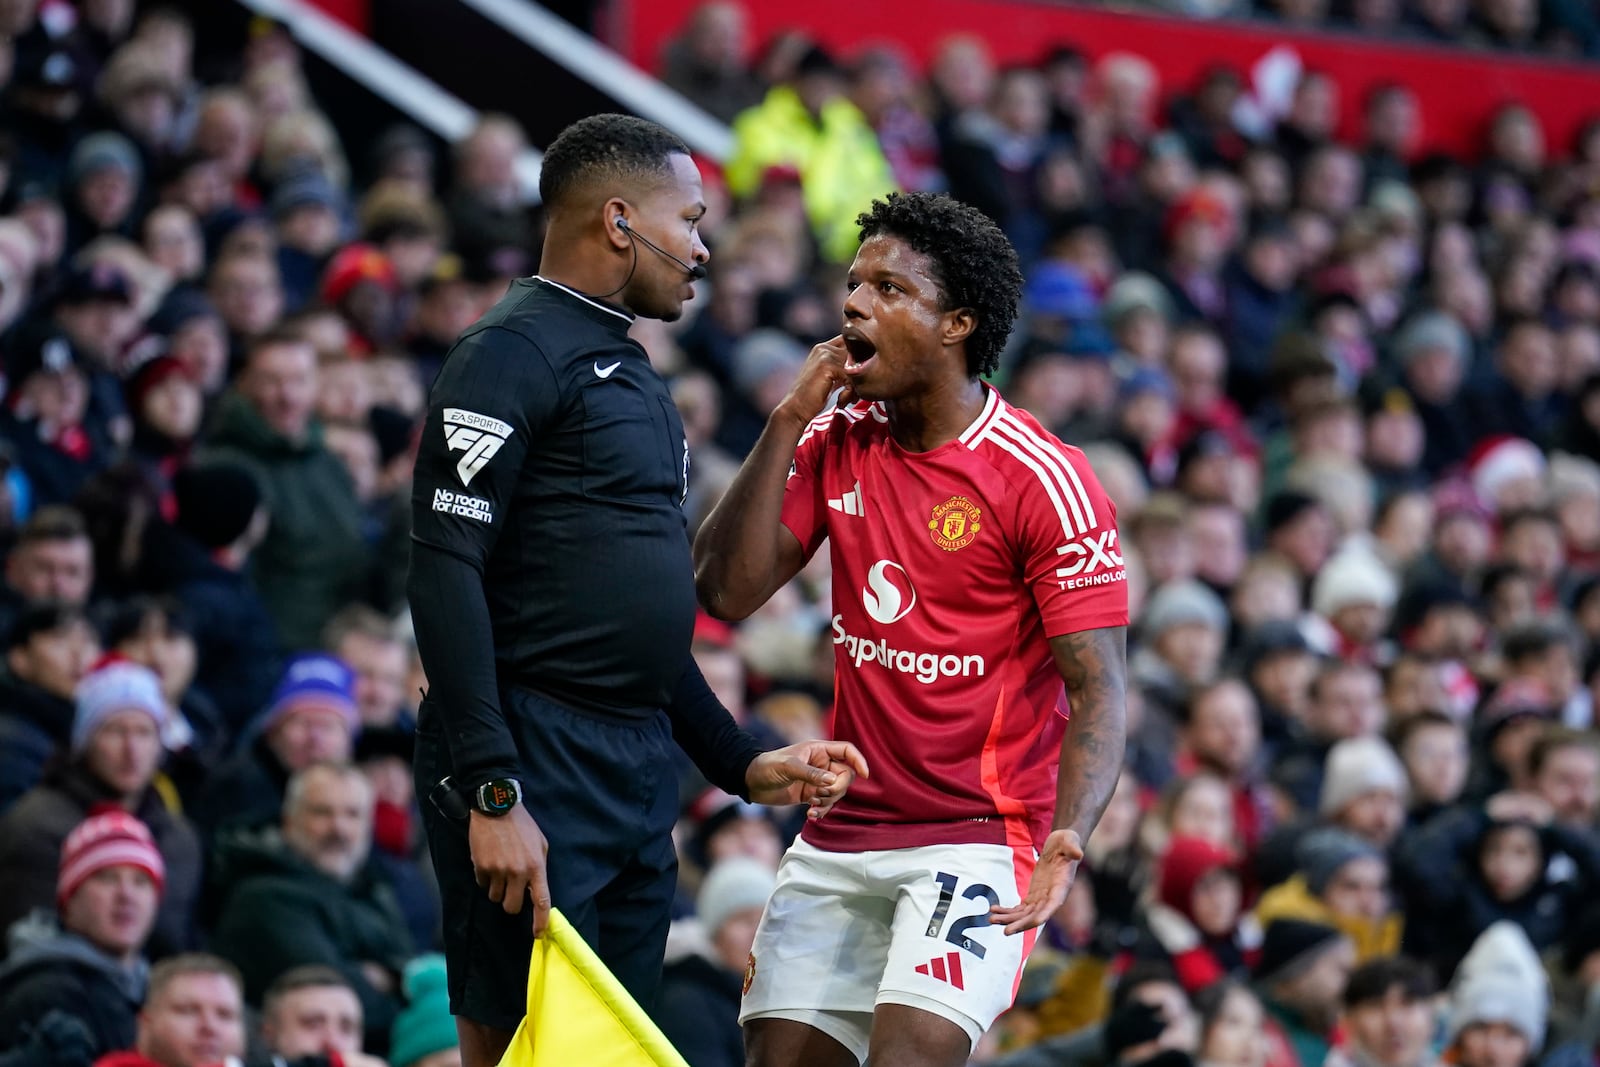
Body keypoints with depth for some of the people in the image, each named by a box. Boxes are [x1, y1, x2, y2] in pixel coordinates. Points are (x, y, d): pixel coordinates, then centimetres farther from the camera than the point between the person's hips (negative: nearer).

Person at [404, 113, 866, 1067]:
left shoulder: (632, 373, 21)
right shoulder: (515, 354, -8)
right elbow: (445, 575, -17)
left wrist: (739, 763, 23)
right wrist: (494, 792, -23)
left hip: (640, 769, 9)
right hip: (534, 766, -9)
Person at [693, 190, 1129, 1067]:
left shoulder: (1044, 481, -12)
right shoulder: (834, 444, 7)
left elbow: (1097, 689, -13)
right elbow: (727, 592, -2)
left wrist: (1068, 838, -30)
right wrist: (789, 420, -7)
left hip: (978, 838, -6)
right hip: (841, 838, 6)